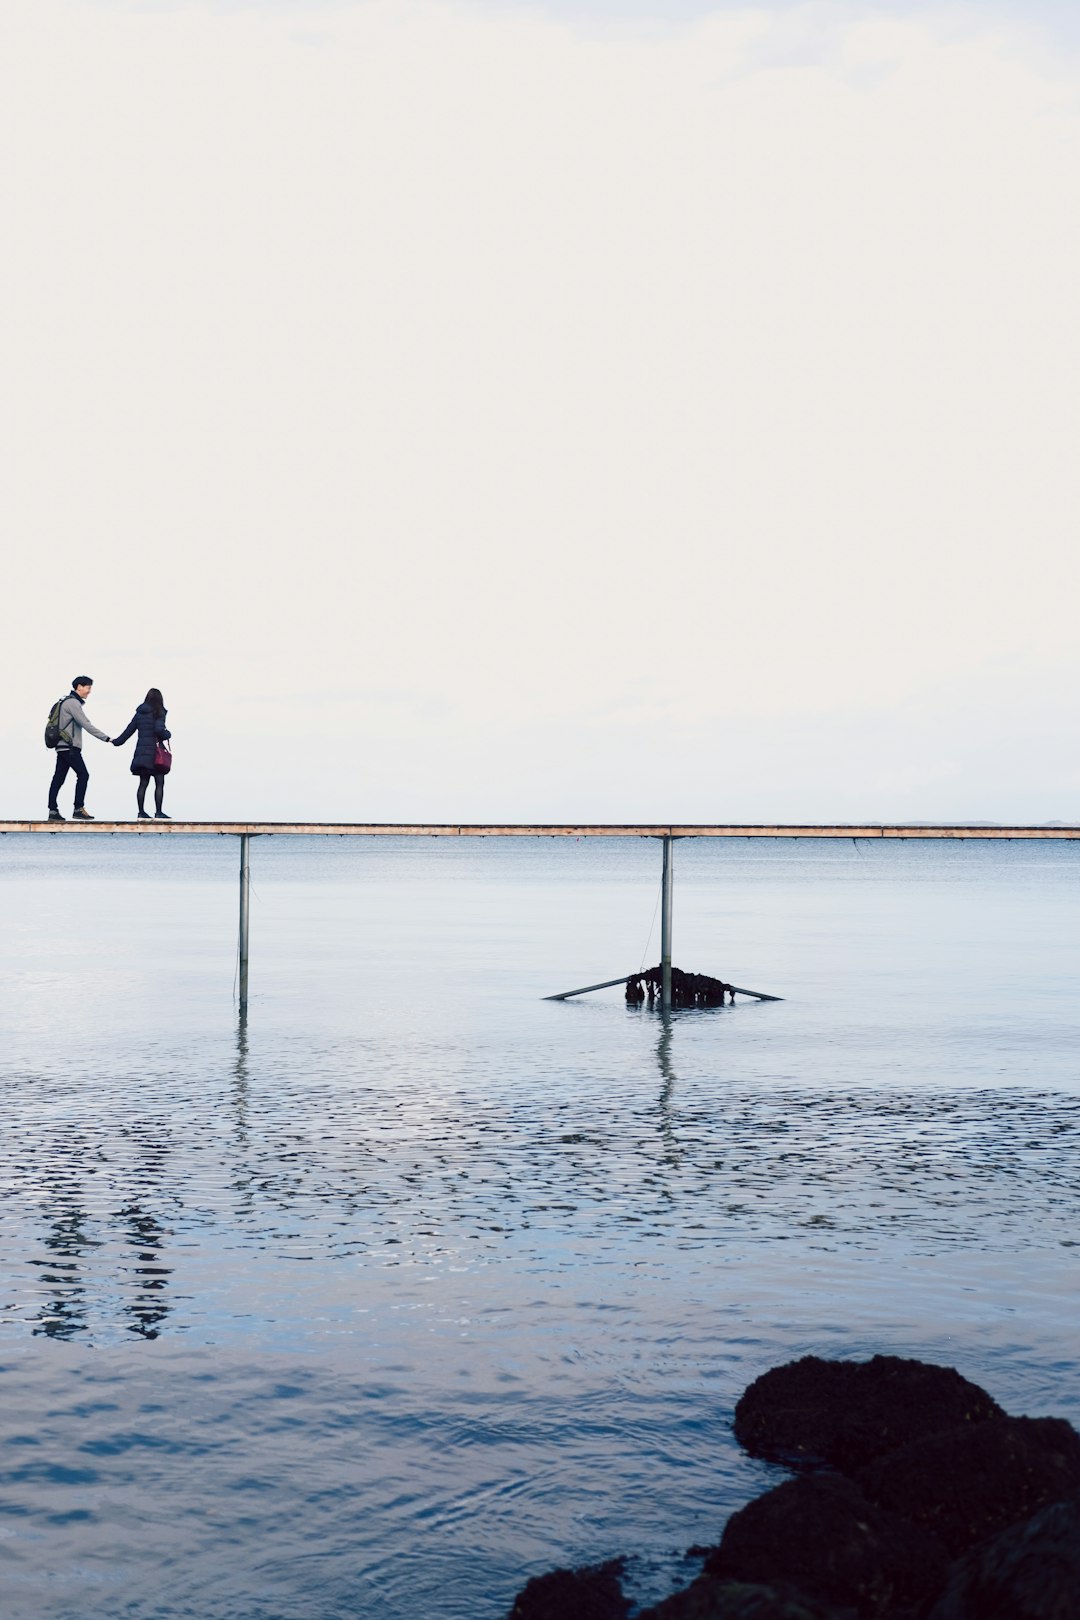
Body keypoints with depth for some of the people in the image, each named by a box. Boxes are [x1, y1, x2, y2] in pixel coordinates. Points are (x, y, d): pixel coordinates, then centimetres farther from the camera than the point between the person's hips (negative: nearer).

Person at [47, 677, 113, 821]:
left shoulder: (68, 701, 21)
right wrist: (105, 738, -16)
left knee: (58, 778, 6)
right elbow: (86, 725, -17)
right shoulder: (73, 703, -11)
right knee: (83, 774, -8)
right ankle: (79, 808, -10)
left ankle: (53, 810, 4)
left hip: (62, 747, 10)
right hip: (70, 747, -10)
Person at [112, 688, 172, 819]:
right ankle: (158, 813, -6)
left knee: (143, 783, 10)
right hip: (155, 752, -6)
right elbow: (159, 729, -19)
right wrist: (168, 734, 2)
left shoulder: (139, 713, 11)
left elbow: (129, 730, 15)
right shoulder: (158, 713, -6)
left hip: (141, 752, 6)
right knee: (159, 783, -2)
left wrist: (117, 741, 28)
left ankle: (141, 812, 10)